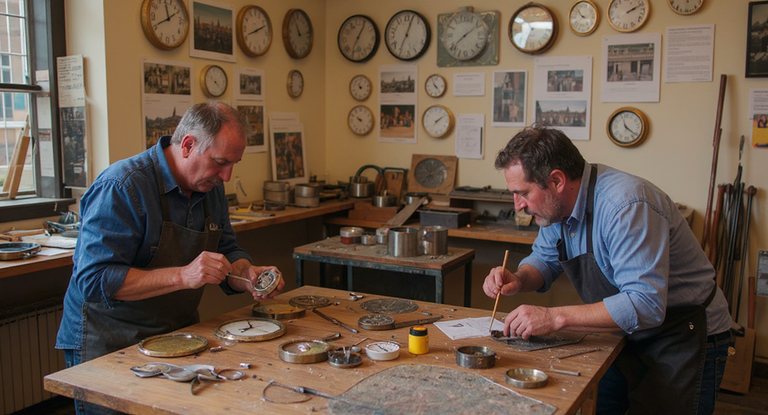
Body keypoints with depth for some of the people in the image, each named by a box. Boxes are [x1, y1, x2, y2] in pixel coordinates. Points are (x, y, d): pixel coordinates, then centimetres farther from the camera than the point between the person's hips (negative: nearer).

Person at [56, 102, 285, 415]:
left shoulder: (210, 187, 3)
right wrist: (182, 276, -33)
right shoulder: (120, 187, -22)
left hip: (178, 335, 6)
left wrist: (248, 274, -11)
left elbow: (227, 251, 11)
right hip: (108, 346, -6)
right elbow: (95, 280, -27)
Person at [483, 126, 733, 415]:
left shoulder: (625, 205, -30)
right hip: (628, 335, 7)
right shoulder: (558, 203, -3)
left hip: (684, 339, -7)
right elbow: (544, 259, 11)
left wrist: (554, 318, -37)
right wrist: (518, 280, -12)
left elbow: (645, 304, -35)